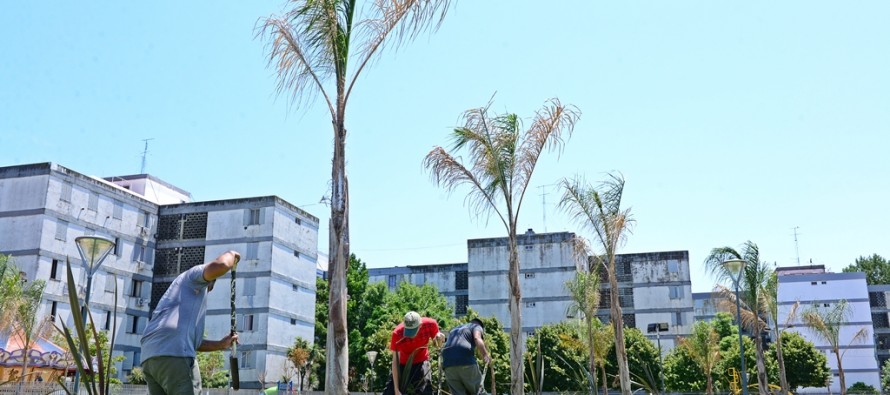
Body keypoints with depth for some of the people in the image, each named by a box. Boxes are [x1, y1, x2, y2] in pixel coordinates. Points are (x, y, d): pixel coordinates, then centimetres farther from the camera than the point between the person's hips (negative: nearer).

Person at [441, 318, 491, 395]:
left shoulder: (454, 329, 36)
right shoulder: (477, 326, 18)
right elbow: (477, 339, -5)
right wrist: (485, 355, -6)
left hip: (448, 363, 5)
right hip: (466, 360, -5)